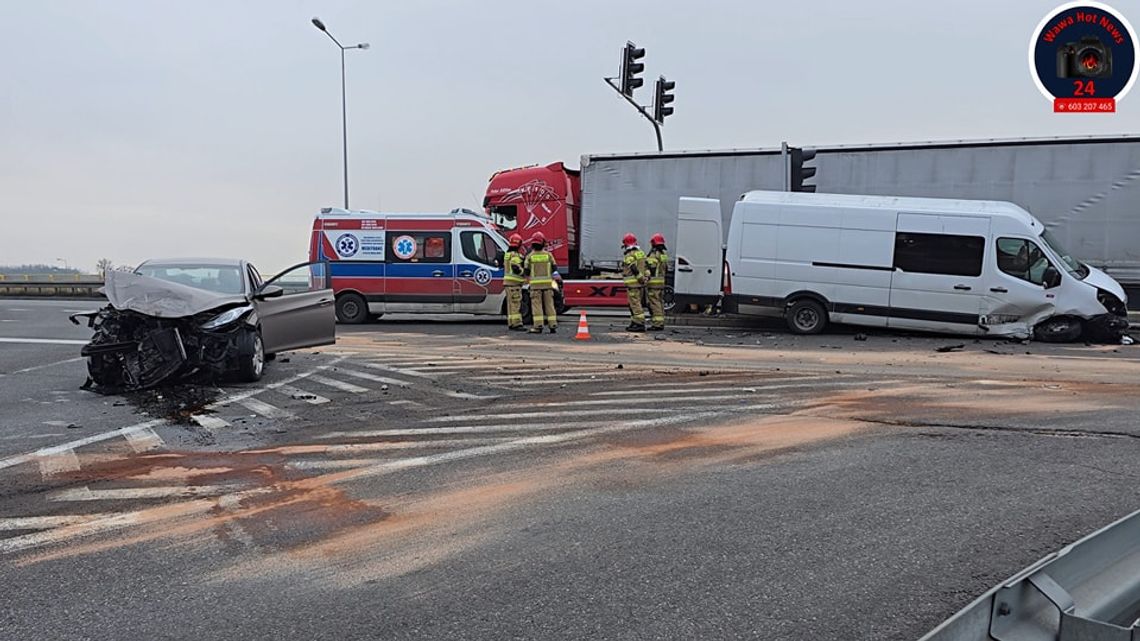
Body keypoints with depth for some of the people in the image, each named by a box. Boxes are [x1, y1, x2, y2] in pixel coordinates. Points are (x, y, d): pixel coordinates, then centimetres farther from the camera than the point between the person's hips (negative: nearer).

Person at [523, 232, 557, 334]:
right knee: (549, 304, 7)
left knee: (537, 305, 0)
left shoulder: (530, 256, -3)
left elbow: (526, 270, -1)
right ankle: (553, 325, 6)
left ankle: (538, 326, -4)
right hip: (548, 283, 2)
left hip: (535, 283, -2)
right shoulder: (548, 255, 2)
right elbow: (554, 268, 6)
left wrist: (527, 279, 18)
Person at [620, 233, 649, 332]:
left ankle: (640, 324, -12)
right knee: (634, 304, 16)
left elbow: (635, 270, -18)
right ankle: (634, 324, 20)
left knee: (635, 304, -8)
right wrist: (646, 277, 5)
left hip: (632, 284, -9)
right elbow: (646, 267, 10)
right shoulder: (641, 253, 15)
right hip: (640, 283, 9)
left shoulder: (628, 256, -12)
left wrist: (641, 278, -11)